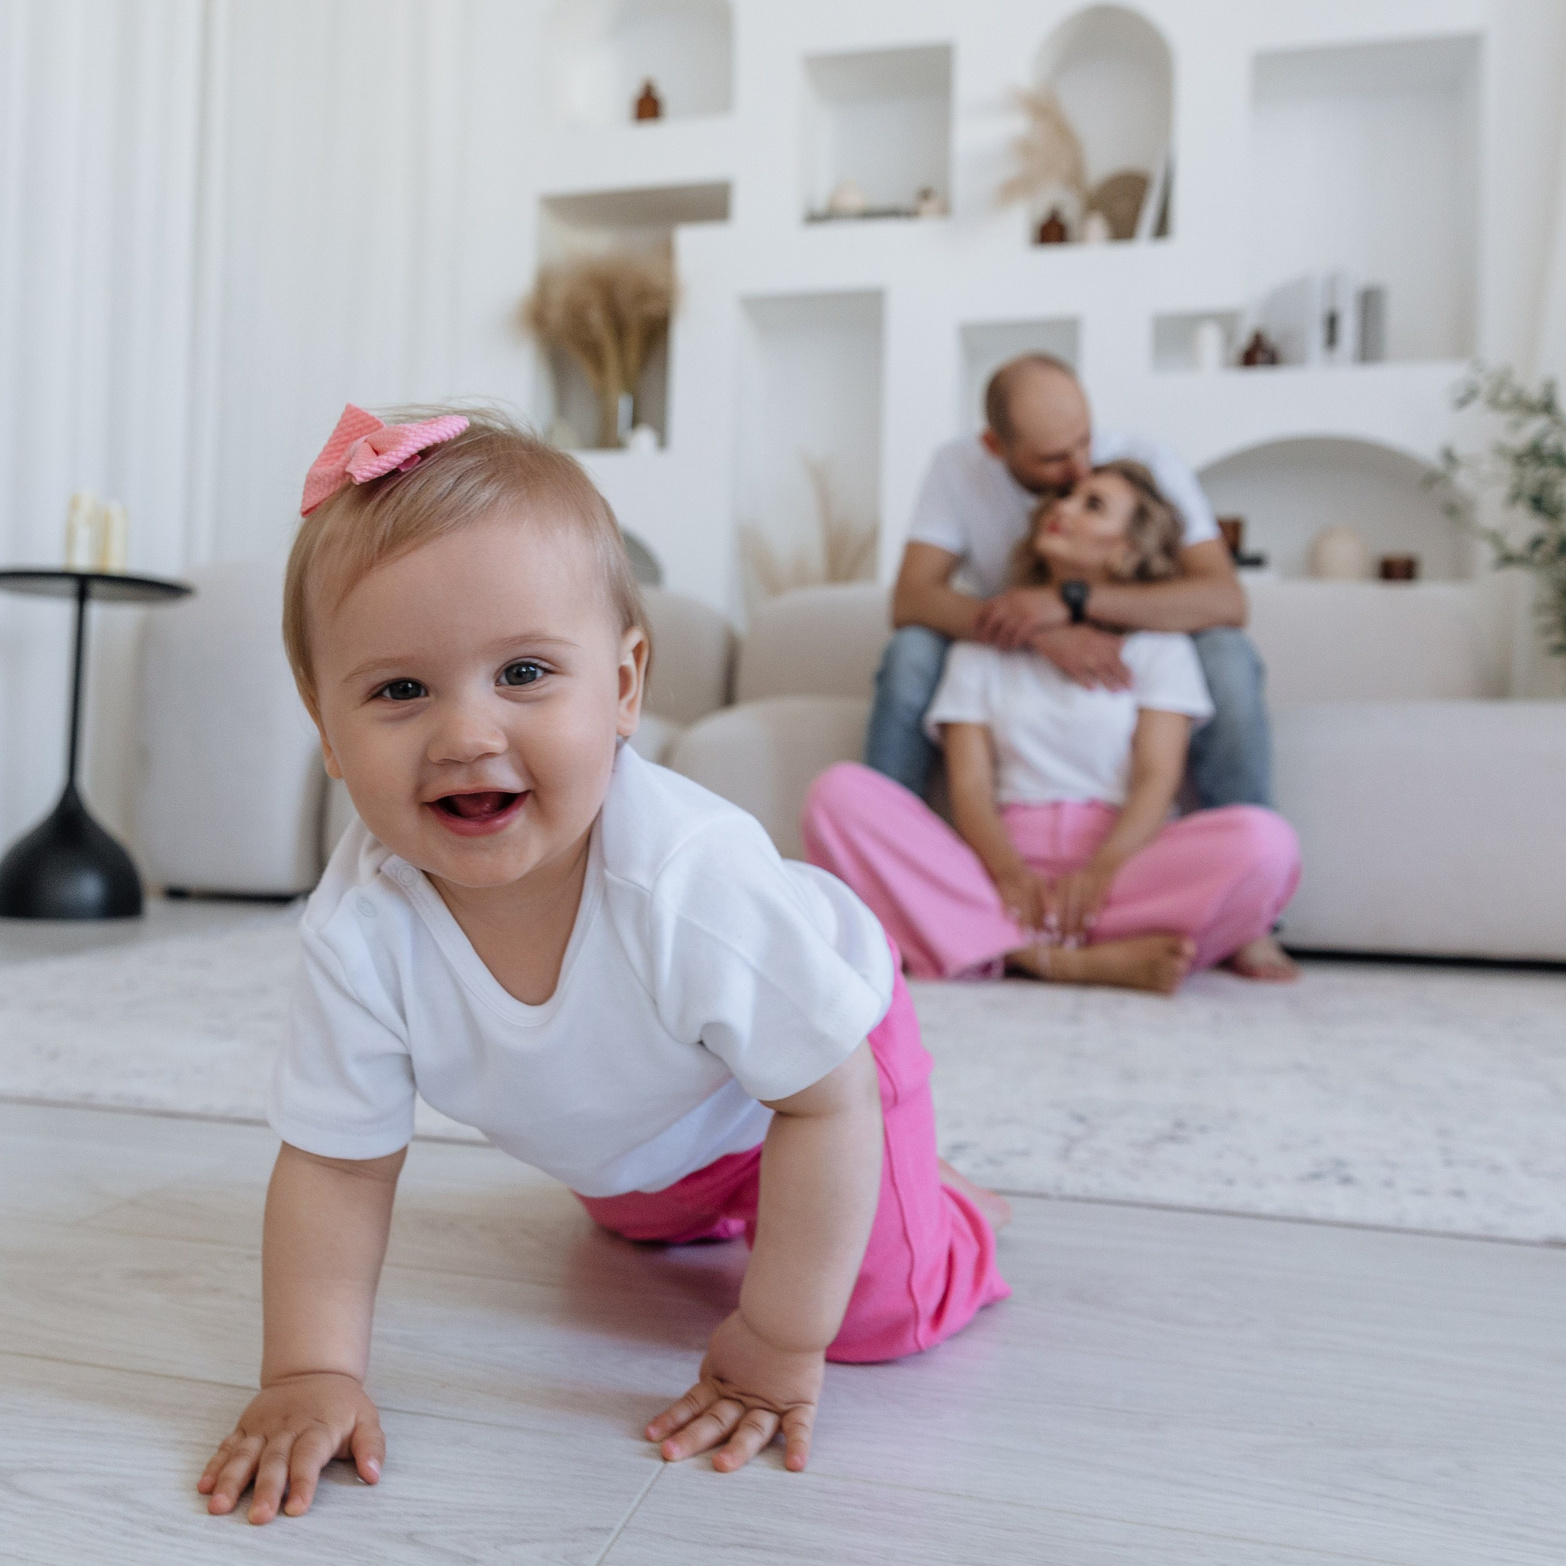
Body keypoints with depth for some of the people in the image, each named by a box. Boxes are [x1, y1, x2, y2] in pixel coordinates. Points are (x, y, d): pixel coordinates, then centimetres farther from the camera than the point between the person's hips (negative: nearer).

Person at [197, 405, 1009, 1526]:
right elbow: (336, 1165, -18)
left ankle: (946, 1202, 18)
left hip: (801, 1054, -4)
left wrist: (778, 1347, -27)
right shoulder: (359, 930, -33)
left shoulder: (695, 883, -45)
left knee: (878, 1311, -12)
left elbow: (829, 1100, -32)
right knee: (644, 1224, 33)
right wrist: (312, 1373, -26)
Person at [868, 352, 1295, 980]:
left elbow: (1225, 600, -29)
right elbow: (910, 600, -25)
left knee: (1228, 658, -29)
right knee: (911, 652, -28)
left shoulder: (1149, 464, -17)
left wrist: (1070, 602, -39)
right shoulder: (959, 468, -14)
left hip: (1125, 670, 0)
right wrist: (1043, 634, -39)